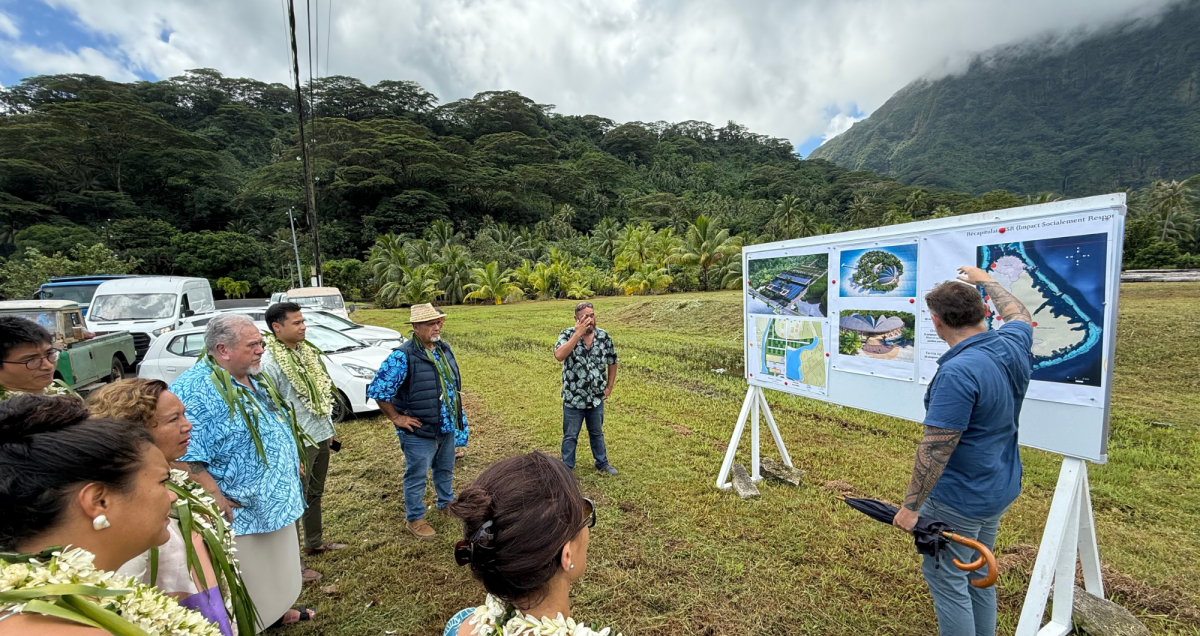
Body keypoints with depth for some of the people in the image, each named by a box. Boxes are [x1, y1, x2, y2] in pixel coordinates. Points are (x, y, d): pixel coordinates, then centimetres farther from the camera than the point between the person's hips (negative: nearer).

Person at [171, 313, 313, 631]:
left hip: (277, 499, 9)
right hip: (241, 513, -9)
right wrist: (218, 501, -25)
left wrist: (293, 462, 16)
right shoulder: (195, 390, -24)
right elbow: (186, 458, -27)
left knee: (277, 565, 26)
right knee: (246, 579, 10)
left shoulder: (255, 378, 5)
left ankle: (276, 609, 47)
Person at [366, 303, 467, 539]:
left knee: (445, 469, 24)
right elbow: (378, 390, -21)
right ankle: (414, 519, 30)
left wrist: (456, 414, 14)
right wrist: (396, 418, -15)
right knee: (416, 476, 10)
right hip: (419, 432, -7)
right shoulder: (403, 357, -23)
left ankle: (446, 502, 47)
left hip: (447, 428, 7)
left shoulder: (444, 349, 2)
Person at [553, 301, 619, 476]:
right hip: (573, 398, -3)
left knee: (597, 433, 23)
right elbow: (559, 356, -34)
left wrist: (609, 387, 5)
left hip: (596, 398, 3)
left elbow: (612, 362, 7)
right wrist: (578, 333, -33)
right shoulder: (568, 334, -14)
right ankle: (567, 468, 32)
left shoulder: (603, 336, -5)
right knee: (570, 436, 14)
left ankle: (602, 463, 42)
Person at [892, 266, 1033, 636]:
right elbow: (1019, 315, 21)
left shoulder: (957, 373, -30)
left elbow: (935, 449, -28)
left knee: (946, 578, 9)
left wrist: (910, 507, -19)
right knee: (977, 575, 24)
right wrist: (985, 280, 33)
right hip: (1000, 491, 9)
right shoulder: (1013, 345, -6)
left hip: (958, 501, -9)